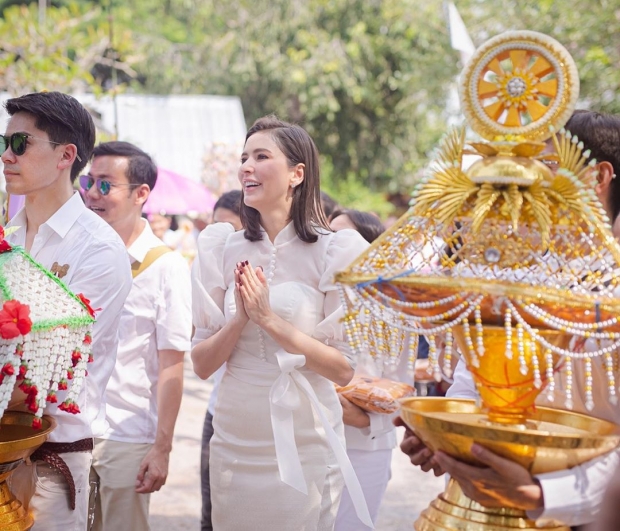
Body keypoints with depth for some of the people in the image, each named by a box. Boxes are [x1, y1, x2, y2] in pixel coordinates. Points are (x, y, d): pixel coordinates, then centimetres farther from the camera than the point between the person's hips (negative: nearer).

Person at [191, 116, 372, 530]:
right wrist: (240, 318, -15)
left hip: (305, 445, -3)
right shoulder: (223, 249, 4)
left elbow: (344, 370, -10)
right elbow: (202, 364, 2)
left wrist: (271, 320, -17)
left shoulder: (334, 251, -6)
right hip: (235, 443, 3)